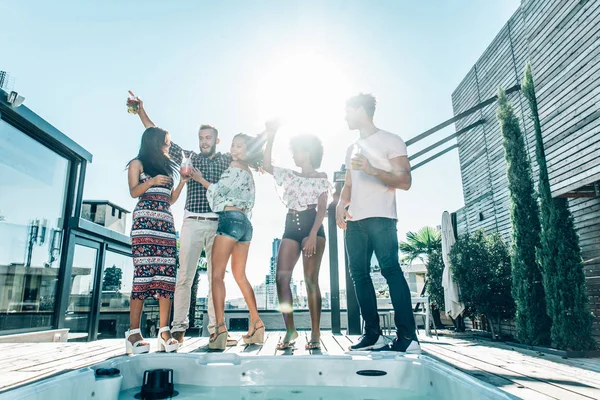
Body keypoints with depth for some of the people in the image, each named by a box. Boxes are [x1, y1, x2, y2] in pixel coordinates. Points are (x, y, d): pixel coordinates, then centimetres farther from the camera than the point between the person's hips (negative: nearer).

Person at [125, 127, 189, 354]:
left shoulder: (166, 167, 28)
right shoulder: (138, 163, 13)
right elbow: (134, 192, -1)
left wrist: (182, 183, 10)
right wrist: (151, 181, -17)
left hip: (166, 223, 6)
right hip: (145, 221, -5)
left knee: (167, 274, -6)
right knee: (144, 272, -14)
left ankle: (164, 331, -8)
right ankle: (134, 332, -11)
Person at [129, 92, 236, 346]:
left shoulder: (227, 161, 16)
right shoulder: (188, 158, 16)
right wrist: (141, 112, 14)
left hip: (218, 224, 0)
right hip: (192, 223, 0)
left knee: (216, 277, -1)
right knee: (184, 276, -5)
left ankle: (216, 330, 1)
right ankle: (178, 328, 0)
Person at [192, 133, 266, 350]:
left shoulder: (236, 168, 0)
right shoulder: (248, 173, 25)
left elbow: (219, 190, -2)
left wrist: (200, 179, 8)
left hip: (230, 219, -9)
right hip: (245, 223, 9)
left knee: (217, 274, -11)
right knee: (240, 275, 11)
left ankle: (220, 326, -19)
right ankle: (256, 323, 9)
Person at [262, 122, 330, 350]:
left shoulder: (321, 178, 7)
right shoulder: (289, 176, 21)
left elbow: (322, 209, -3)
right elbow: (266, 165, 13)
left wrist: (313, 234, -16)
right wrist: (271, 138, 9)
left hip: (312, 226, -4)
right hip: (291, 228, 5)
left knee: (311, 279, -9)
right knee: (281, 277, -8)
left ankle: (315, 334, -3)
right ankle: (290, 330, 0)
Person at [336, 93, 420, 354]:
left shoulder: (390, 141, 4)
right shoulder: (352, 149, 24)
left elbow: (405, 181, -5)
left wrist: (371, 169, -16)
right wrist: (341, 203, 4)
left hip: (380, 218, -7)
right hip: (354, 221, 7)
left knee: (390, 269, -14)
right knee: (358, 273, 2)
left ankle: (407, 337, -11)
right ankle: (373, 334, 7)